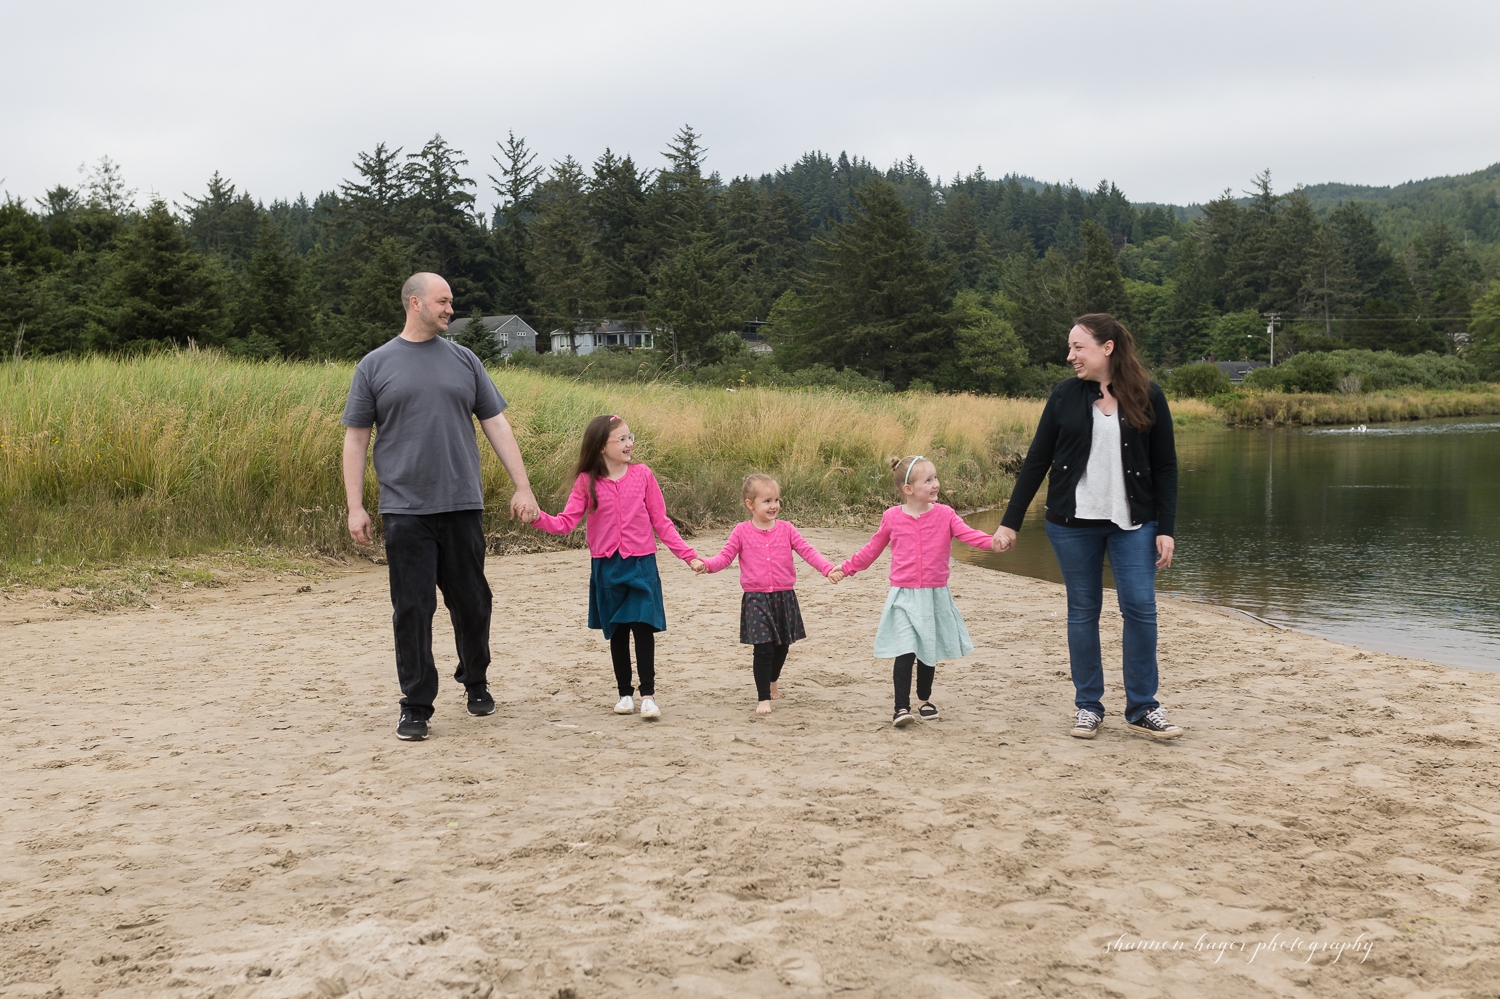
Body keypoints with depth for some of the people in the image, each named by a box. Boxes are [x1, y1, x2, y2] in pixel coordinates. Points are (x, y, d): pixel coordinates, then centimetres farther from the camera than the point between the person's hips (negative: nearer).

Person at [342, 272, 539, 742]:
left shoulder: (464, 360, 10)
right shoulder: (375, 365, 5)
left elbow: (496, 425, 11)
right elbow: (355, 439, 5)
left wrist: (523, 487, 3)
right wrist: (355, 508, -1)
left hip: (462, 507, 2)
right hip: (405, 510, -2)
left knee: (472, 602, 8)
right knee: (412, 610, -1)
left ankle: (476, 681, 31)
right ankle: (416, 707, 9)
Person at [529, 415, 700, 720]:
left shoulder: (642, 474, -1)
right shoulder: (587, 482, -1)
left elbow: (661, 522, 3)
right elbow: (566, 522, -5)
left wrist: (688, 555, 0)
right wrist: (539, 518, -24)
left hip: (641, 564, -1)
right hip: (606, 567, 1)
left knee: (643, 627, -8)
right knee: (617, 632, 10)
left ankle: (648, 695, -1)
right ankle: (625, 693, 23)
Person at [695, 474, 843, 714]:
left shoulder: (786, 529, 3)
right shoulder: (742, 531, -1)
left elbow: (808, 551, -2)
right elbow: (725, 556, -3)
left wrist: (828, 568, -16)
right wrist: (706, 565, -23)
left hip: (784, 597, 3)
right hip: (756, 598, -3)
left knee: (782, 645, 15)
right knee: (763, 648, -11)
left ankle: (773, 681, 45)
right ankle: (763, 698, 1)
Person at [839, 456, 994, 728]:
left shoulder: (944, 514, -2)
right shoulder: (892, 517, -2)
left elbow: (968, 534, -15)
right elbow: (873, 548, 13)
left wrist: (994, 541, -34)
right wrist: (848, 567, 17)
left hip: (935, 596, 2)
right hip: (903, 596, -2)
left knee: (929, 652, 13)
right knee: (904, 653, -13)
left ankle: (925, 700, 34)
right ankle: (902, 707, -8)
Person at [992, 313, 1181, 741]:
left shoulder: (1148, 397, -1)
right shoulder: (1065, 396, 1)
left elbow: (1165, 467, 2)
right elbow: (1037, 460, 4)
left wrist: (1166, 528, -4)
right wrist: (1010, 521, 2)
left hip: (1133, 521, -1)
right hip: (1072, 522, 1)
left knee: (1141, 608, -5)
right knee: (1083, 610, 6)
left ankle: (1141, 708, 7)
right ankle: (1088, 706, 16)